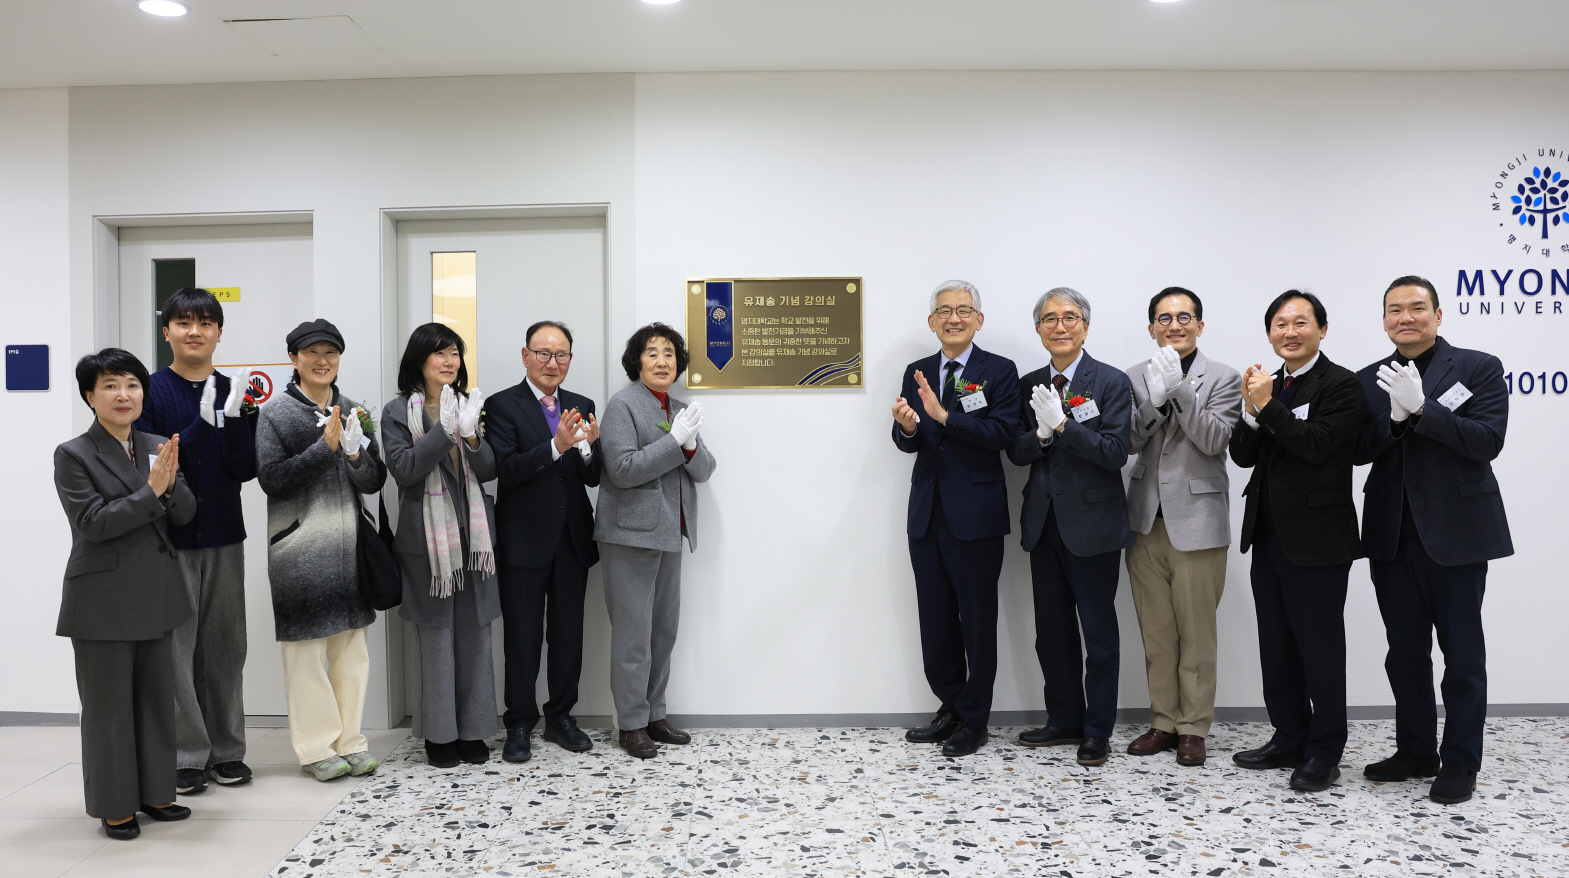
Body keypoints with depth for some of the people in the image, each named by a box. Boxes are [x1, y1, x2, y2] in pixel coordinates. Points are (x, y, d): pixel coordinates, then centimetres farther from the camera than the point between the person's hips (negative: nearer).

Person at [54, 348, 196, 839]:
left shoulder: (156, 448, 7)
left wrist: (170, 485, -18)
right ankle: (115, 806, 18)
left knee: (157, 698, 13)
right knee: (109, 705, 5)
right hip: (104, 601, -5)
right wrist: (150, 491, -23)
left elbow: (186, 515, 2)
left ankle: (155, 793, 27)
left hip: (155, 596, 5)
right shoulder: (73, 455, -8)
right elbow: (94, 523, -16)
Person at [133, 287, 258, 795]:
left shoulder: (234, 391, 5)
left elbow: (245, 468, -2)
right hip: (169, 537, -3)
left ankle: (226, 750, 21)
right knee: (176, 647, 0)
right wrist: (202, 424, -21)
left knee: (224, 646, 10)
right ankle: (187, 756, 11)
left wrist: (234, 418, -17)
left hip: (223, 536, 3)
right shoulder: (151, 390, -3)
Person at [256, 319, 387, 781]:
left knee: (351, 646, 9)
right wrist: (325, 448, -18)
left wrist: (355, 454, -14)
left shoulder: (353, 411, 10)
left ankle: (350, 741, 19)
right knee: (306, 647, 1)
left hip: (347, 541, 4)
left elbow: (374, 482, 6)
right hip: (299, 545, -4)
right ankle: (317, 747, 11)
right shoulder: (275, 413, -2)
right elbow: (271, 479, -11)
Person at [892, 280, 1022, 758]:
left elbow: (1001, 433, -17)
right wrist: (907, 427, -18)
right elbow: (908, 444, 5)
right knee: (935, 621, 12)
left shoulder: (1000, 372, -4)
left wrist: (943, 415, -25)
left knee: (977, 621, 4)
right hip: (927, 515, 5)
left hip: (975, 516, -5)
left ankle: (974, 720, 17)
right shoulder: (916, 374, 10)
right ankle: (950, 709, 27)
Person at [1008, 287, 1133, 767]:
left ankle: (1098, 730, 18)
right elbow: (1016, 452, 4)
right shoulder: (1029, 385, 8)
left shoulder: (1112, 382, -7)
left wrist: (1062, 424, -23)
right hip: (1044, 524, 5)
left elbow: (1115, 452, -15)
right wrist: (1040, 434, -17)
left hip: (1091, 524, -5)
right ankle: (1064, 721, 28)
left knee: (1099, 631, 5)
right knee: (1052, 631, 13)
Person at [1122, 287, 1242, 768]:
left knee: (1196, 633, 3)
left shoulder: (1223, 379, -1)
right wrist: (1154, 402, -20)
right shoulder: (1136, 377, 7)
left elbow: (1215, 441, -12)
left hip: (1196, 521, -3)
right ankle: (1164, 722, 23)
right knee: (1155, 632, 11)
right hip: (1146, 521, 3)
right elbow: (1130, 443, -2)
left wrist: (1181, 390, -22)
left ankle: (1193, 728, 15)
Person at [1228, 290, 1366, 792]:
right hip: (1269, 537, 7)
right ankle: (1289, 740, 29)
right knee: (1276, 647, 15)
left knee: (1320, 647, 2)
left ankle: (1324, 754, 15)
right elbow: (1242, 456, 5)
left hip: (1317, 539, -7)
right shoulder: (1268, 385, 12)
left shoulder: (1341, 385, -8)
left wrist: (1268, 406, -19)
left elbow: (1318, 445, -22)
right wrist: (1251, 411, -10)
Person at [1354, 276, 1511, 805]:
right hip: (1393, 536, 4)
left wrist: (1421, 408, -23)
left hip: (1454, 533, -4)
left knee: (1461, 651, 5)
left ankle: (1460, 762, 17)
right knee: (1405, 651, 12)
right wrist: (1394, 418, -16)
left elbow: (1487, 442, -14)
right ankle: (1415, 752, 26)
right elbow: (1358, 452, 2)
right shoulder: (1370, 380, 9)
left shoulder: (1479, 368, -2)